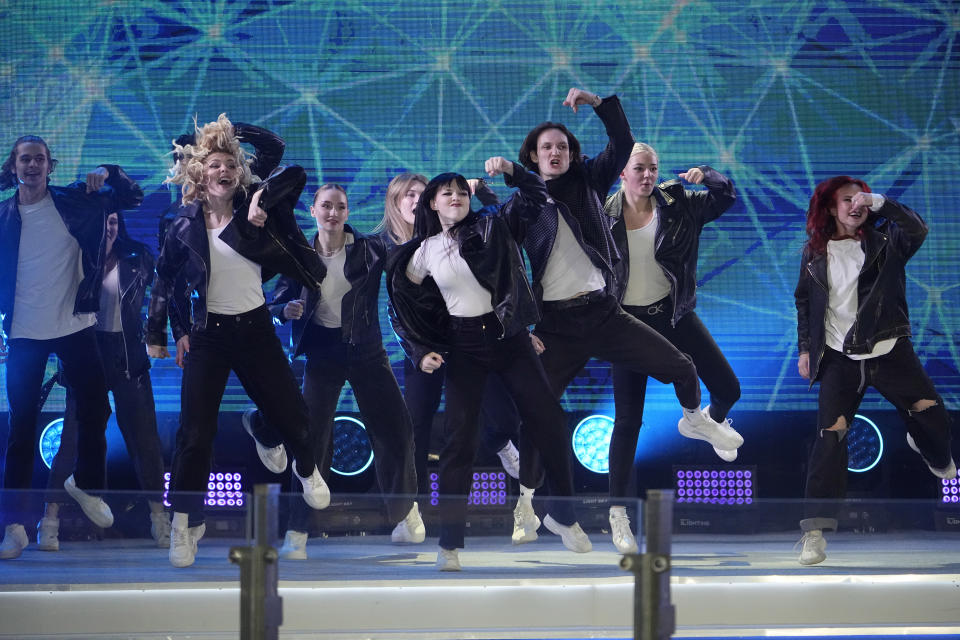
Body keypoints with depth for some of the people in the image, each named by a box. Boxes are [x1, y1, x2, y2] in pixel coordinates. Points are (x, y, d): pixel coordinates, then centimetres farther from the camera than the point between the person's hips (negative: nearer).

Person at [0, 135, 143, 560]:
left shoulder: (75, 203, 0)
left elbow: (134, 198, 1)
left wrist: (107, 174, -16)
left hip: (74, 327, 1)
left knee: (94, 412, 9)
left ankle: (86, 484, 36)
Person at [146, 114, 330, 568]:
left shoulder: (253, 212, -1)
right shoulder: (186, 225, -1)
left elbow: (294, 174, -3)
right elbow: (166, 280, 8)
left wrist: (263, 200, -17)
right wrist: (159, 333, 4)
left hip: (255, 328, 1)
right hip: (207, 335, -1)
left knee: (290, 413, 6)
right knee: (195, 431, -7)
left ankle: (307, 470, 40)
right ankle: (185, 522, 4)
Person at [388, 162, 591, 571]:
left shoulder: (491, 229, 0)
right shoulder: (423, 253, 3)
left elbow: (535, 198, -6)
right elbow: (408, 307, 11)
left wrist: (511, 171, -23)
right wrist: (421, 351, 0)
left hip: (509, 339, 0)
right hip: (463, 347, 0)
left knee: (548, 423, 0)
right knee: (458, 438, -6)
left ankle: (564, 516, 20)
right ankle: (449, 544, -3)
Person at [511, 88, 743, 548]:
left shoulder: (586, 182, 8)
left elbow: (623, 145, -3)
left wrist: (599, 104, -14)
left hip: (604, 312, 2)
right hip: (557, 326, -2)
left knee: (680, 367, 0)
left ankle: (694, 419, 34)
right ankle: (525, 507, 6)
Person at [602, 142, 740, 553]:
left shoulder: (676, 206, -1)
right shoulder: (605, 215, -7)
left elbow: (725, 197, 0)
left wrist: (707, 176, -16)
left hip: (673, 314, 3)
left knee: (728, 389, -1)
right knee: (628, 418, -3)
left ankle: (714, 420, 39)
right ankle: (618, 513, 4)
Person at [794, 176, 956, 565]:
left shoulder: (883, 243, -1)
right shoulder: (815, 252, 4)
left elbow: (917, 230, -21)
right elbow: (804, 302, 13)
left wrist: (879, 202, -25)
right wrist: (804, 348, 9)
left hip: (889, 351, 0)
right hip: (839, 358, 0)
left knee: (932, 415, 1)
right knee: (830, 434, -13)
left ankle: (937, 458, 41)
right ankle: (815, 528, -12)